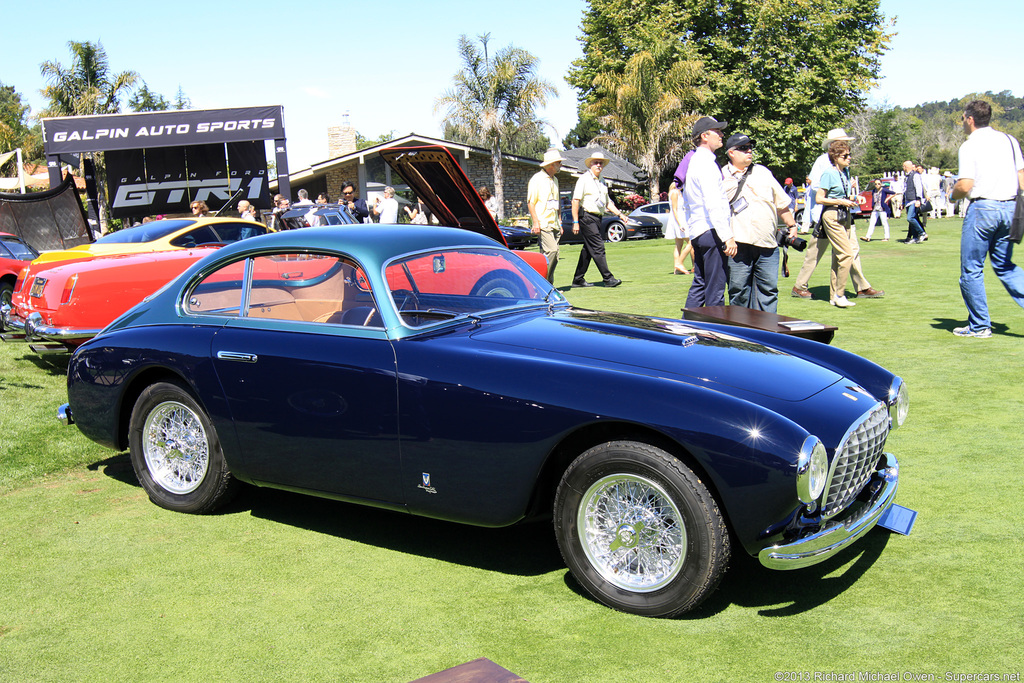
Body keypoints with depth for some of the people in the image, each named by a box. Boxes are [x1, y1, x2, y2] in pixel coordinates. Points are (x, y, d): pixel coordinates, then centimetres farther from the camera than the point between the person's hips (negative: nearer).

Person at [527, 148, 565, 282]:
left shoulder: (555, 180, 20)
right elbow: (530, 202, -9)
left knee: (554, 255, 3)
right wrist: (535, 222, -16)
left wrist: (560, 222, 22)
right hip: (543, 223, -8)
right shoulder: (537, 179, -5)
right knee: (551, 250, -19)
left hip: (554, 224, 8)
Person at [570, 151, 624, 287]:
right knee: (598, 247, -11)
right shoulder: (584, 179, -5)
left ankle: (578, 280, 17)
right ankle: (608, 278, -12)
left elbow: (607, 202, 26)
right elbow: (575, 200, -10)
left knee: (588, 249, 10)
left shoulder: (602, 182, 19)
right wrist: (575, 222, -16)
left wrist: (619, 214, 13)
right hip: (587, 217, -8)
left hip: (597, 218, 8)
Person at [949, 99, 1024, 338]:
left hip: (983, 208, -6)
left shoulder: (970, 145, -7)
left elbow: (965, 186, -14)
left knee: (971, 269, 5)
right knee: (1005, 266, 18)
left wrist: (952, 195, 6)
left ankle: (979, 325, 9)